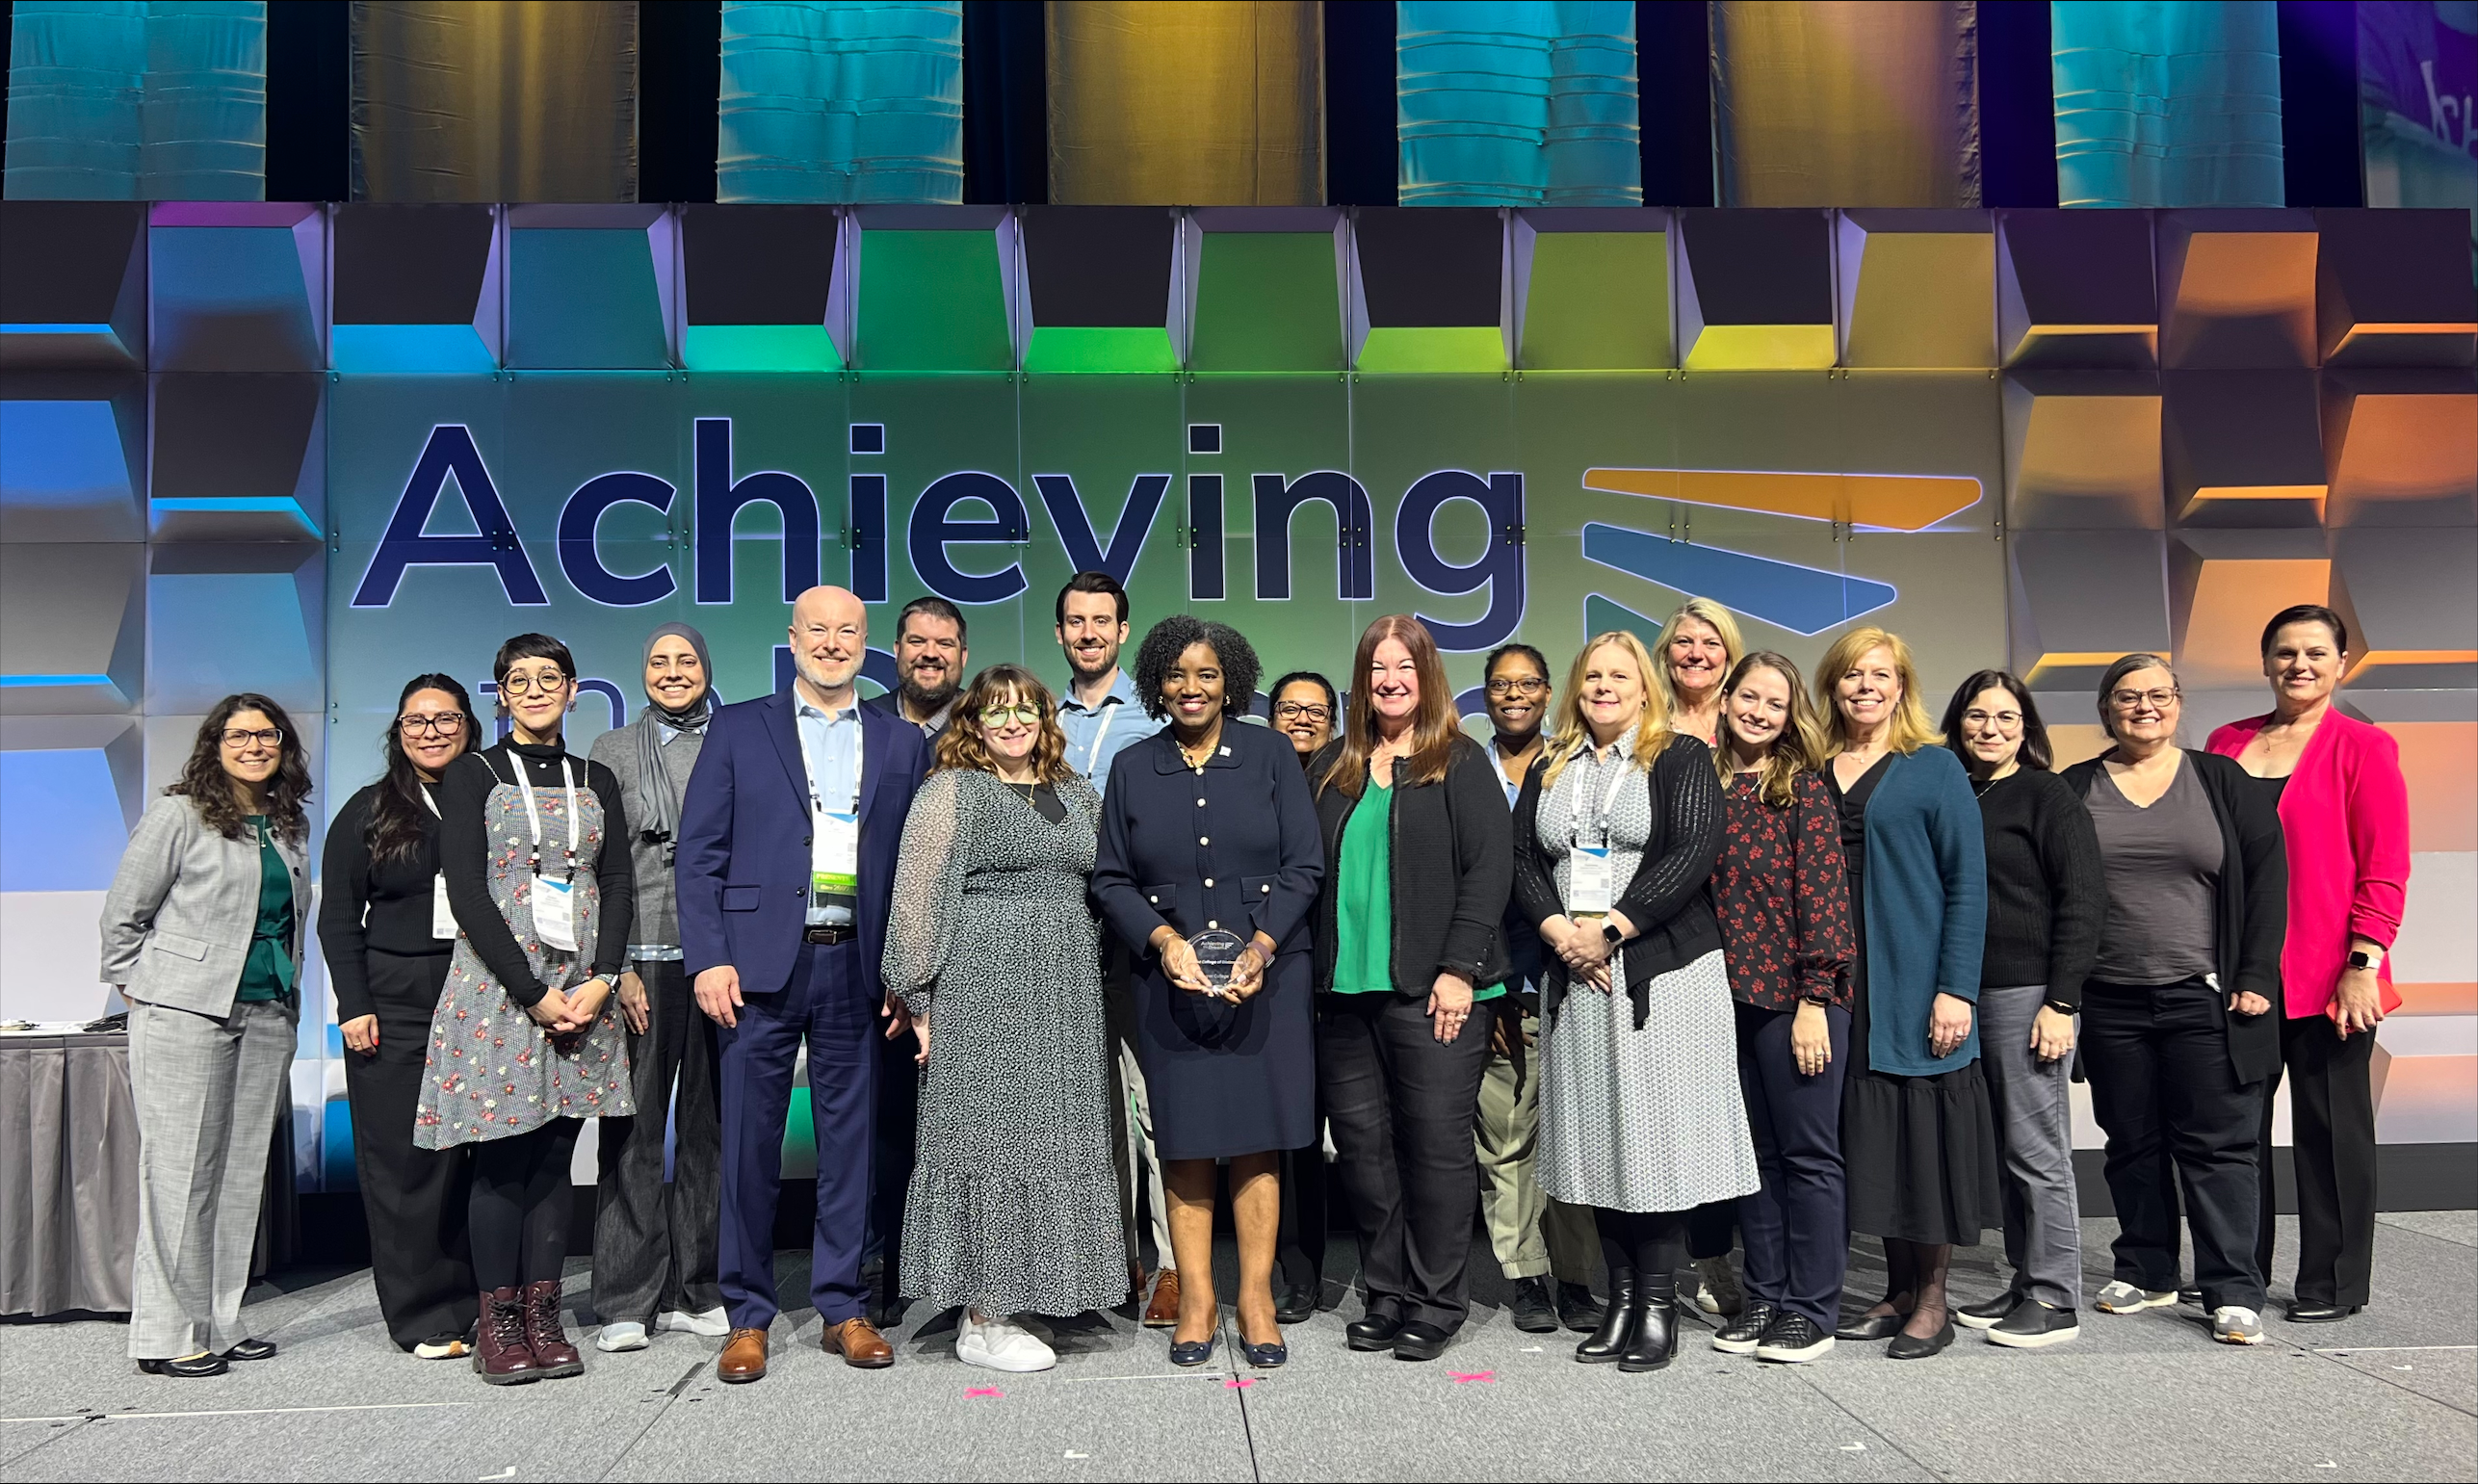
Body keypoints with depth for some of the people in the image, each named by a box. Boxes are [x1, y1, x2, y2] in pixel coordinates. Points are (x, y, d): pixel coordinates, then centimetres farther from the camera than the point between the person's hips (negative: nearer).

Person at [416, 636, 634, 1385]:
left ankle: (544, 1316, 12)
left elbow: (618, 885, 8)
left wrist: (601, 980, -8)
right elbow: (467, 894, -7)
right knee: (502, 1162, -1)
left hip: (581, 992, 3)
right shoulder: (472, 775, 2)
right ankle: (496, 1322, 9)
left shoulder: (595, 781, 13)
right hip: (497, 987, -3)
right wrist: (534, 993, -13)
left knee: (554, 1159, 6)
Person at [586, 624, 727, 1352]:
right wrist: (617, 966, -6)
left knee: (709, 1122, 5)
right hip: (644, 956, -1)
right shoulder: (613, 750, 9)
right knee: (634, 1126, -2)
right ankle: (626, 1302, 5)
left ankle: (693, 1292, 14)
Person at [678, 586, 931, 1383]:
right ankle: (748, 1316, 15)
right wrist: (708, 958, -8)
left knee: (851, 1142, 8)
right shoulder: (738, 729, 7)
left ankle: (842, 1308, 20)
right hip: (761, 966, -1)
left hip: (857, 970, 2)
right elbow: (699, 854, 2)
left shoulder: (903, 744, 11)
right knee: (749, 1144, 3)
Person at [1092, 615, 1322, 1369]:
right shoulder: (1133, 768, 7)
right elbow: (1111, 879, 5)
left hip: (1266, 975, -1)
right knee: (1185, 1139, 4)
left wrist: (1261, 947, -13)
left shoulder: (1270, 755, 3)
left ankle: (1256, 1301, 13)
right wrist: (1164, 939, -11)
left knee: (1257, 1137, 3)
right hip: (1172, 979, 1)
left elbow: (1304, 866, -1)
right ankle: (1196, 1301, 15)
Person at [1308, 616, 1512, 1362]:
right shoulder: (1331, 768, 14)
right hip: (1346, 989, 5)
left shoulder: (1459, 763, 1)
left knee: (1436, 1140, 0)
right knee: (1362, 1141, 7)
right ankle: (1387, 1293, 20)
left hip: (1433, 990, -4)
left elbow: (1490, 865, -6)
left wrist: (1459, 969, -13)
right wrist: (1312, 969, 4)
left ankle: (1437, 1301, 13)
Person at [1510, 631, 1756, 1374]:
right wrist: (1559, 932, -9)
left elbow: (1694, 853, -11)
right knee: (1596, 1135, 5)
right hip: (1575, 974, 4)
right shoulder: (1549, 768, 16)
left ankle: (1658, 1304, 6)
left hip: (1663, 970, -4)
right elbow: (1522, 858, 8)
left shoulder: (1681, 759, 2)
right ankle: (1620, 1298, 14)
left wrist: (1609, 930, -15)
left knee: (1657, 1132, -3)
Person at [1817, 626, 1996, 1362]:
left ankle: (1933, 1300, 13)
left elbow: (1968, 883, -5)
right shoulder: (1814, 774, 10)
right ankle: (1897, 1291, 20)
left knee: (1926, 1134, 1)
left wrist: (1956, 989, -13)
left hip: (1916, 985, -4)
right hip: (1842, 984, 4)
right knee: (1869, 1134, 9)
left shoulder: (1934, 769, -1)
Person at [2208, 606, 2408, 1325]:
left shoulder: (2362, 747, -2)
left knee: (2330, 1131, 6)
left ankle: (2333, 1285, 18)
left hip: (2326, 975, -4)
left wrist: (2364, 963, -14)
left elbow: (2384, 868, -7)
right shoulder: (2227, 744, 10)